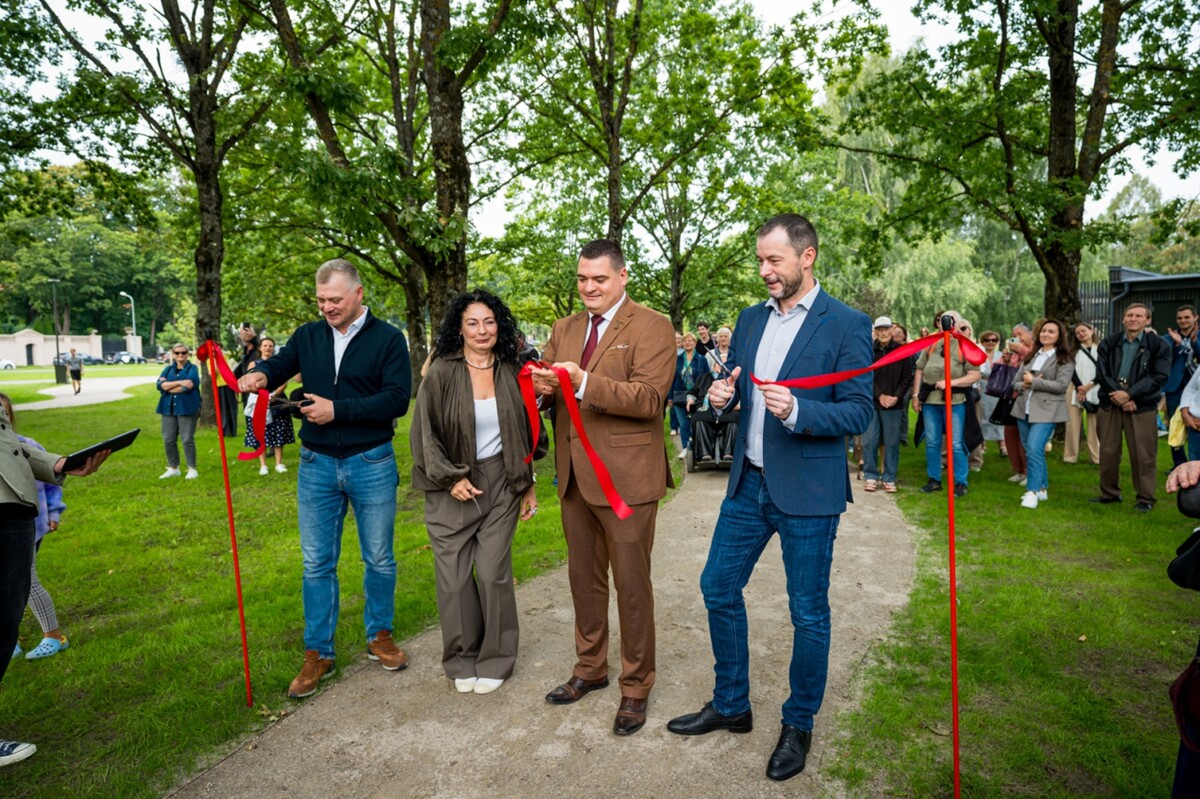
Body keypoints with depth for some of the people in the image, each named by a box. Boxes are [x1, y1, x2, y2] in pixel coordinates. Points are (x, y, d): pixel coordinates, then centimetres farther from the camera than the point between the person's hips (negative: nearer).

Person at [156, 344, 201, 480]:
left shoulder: (192, 368, -1)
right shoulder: (168, 369, 14)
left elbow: (188, 387, -17)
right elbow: (160, 384, -3)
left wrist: (168, 386, -5)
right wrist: (180, 382, -16)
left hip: (187, 408, -5)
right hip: (168, 408, 5)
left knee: (187, 439, -6)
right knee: (168, 440, 7)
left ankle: (192, 469, 2)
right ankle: (173, 468, 20)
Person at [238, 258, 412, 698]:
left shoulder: (387, 339, -7)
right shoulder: (308, 336, 5)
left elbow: (397, 399, -15)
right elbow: (279, 364, 12)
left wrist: (338, 409, -21)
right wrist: (260, 373, -12)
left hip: (372, 464, -3)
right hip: (316, 464, 3)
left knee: (379, 559, 11)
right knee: (317, 563, 9)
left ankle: (379, 636, 31)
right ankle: (318, 653, 22)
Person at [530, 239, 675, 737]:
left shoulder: (651, 327, -8)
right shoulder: (565, 330, 13)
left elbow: (650, 398, -20)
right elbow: (546, 385, 11)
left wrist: (585, 383, -30)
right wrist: (541, 387, -14)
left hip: (625, 477, -6)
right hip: (575, 476, 7)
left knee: (631, 584, 6)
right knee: (583, 578, 19)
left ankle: (636, 687, 24)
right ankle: (590, 669, 38)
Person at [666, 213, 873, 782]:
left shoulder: (846, 325, -9)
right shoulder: (751, 319, 9)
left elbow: (858, 413, -12)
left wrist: (797, 411, -28)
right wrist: (723, 394, -7)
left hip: (807, 491, -6)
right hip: (749, 482, 6)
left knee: (808, 613, 8)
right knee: (718, 589, 13)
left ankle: (798, 726, 30)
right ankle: (730, 706, 33)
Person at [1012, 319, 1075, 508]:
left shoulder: (1065, 359, -2)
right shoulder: (1030, 356, 15)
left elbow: (1061, 385, -13)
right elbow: (1017, 380, 14)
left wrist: (1034, 382, -13)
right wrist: (1023, 386, -8)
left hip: (1046, 410, -6)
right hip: (1024, 408, 6)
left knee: (1034, 449, -18)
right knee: (1030, 450, 11)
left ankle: (1033, 491, -13)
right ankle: (1042, 488, 23)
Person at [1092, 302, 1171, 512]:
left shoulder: (1159, 346, 0)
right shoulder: (1108, 344, 7)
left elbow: (1159, 377, -9)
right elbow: (1101, 373, 0)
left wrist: (1129, 394, -17)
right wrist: (1118, 396, -13)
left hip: (1142, 406, -3)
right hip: (1110, 403, 3)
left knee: (1143, 454, 0)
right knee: (1108, 451, 7)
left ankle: (1145, 498, 10)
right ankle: (1109, 493, 20)